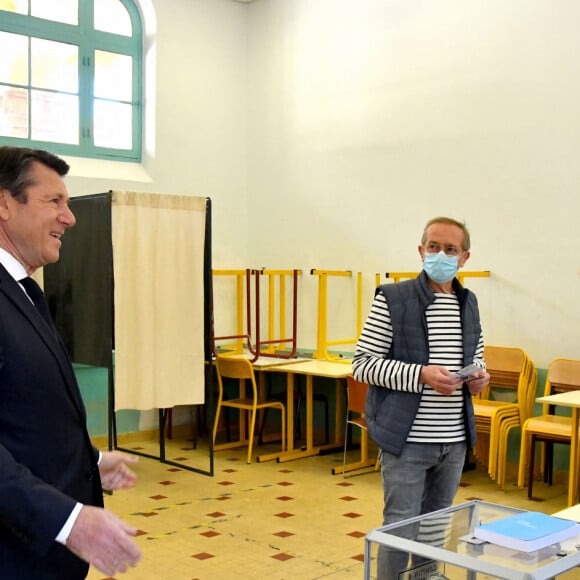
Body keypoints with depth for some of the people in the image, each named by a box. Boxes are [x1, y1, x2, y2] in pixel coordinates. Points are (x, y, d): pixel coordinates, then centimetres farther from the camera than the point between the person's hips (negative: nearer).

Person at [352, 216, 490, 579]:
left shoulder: (469, 303, 9)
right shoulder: (392, 299, -8)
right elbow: (363, 364, -10)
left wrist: (479, 375, -2)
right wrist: (421, 375, -21)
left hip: (455, 440, 6)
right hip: (407, 438, -5)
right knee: (400, 528, 0)